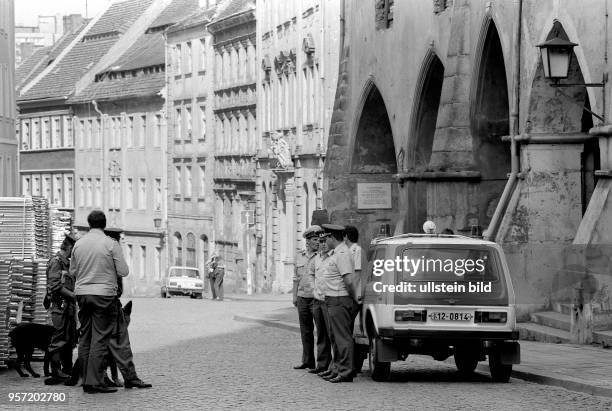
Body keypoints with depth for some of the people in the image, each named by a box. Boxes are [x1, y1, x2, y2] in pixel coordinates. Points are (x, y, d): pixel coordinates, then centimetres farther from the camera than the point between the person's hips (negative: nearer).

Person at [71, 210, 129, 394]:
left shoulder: (78, 244, 5)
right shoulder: (111, 244, -8)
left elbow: (73, 271, 15)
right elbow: (123, 271, -6)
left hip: (82, 293, 5)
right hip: (104, 294, -5)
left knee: (85, 337, 11)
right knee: (100, 338, -5)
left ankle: (86, 381, 12)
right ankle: (95, 381, -10)